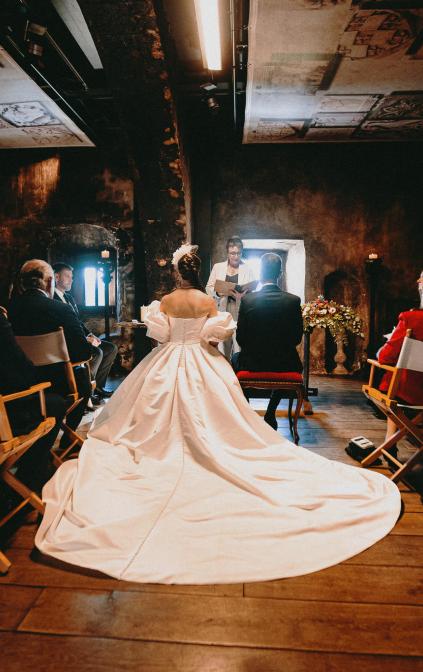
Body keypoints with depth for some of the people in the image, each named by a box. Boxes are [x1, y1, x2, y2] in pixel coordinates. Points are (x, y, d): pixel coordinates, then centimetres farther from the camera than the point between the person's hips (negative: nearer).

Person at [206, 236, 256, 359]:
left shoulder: (248, 269, 8)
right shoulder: (217, 267, 11)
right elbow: (208, 288, 9)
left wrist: (244, 295, -18)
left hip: (241, 311, -1)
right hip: (222, 310, 1)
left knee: (239, 347, -8)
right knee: (223, 345, -2)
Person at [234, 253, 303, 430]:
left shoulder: (247, 300, -13)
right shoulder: (294, 300, -10)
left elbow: (240, 338, -6)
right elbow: (297, 338, -3)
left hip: (253, 362, -1)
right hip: (284, 364, 1)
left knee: (235, 358, 33)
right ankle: (271, 413, 35)